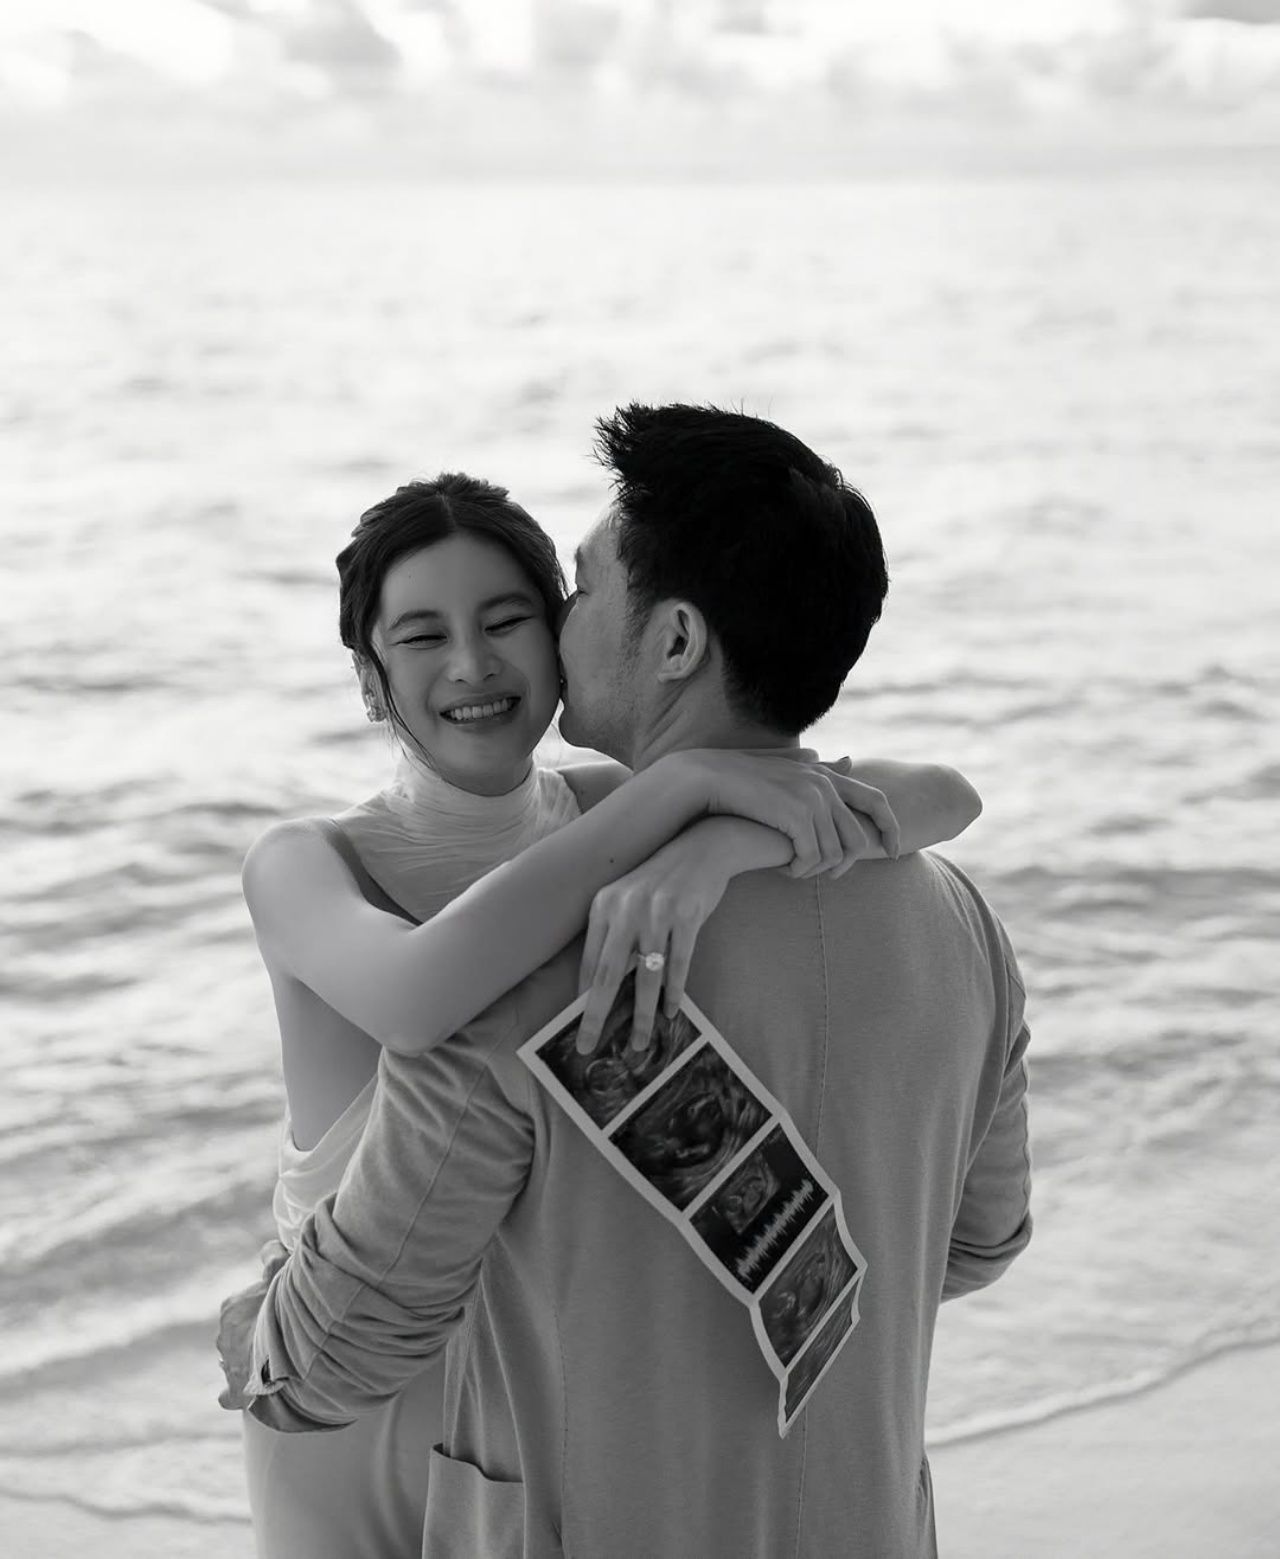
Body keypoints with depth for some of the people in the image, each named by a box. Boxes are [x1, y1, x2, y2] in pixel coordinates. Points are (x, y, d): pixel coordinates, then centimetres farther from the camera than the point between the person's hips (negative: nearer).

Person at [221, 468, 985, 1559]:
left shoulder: (609, 811, -10)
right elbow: (419, 1000, -43)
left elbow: (946, 799, -21)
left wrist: (723, 840, -40)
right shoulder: (305, 866, -19)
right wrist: (684, 782, -42)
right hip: (365, 1410, -2)